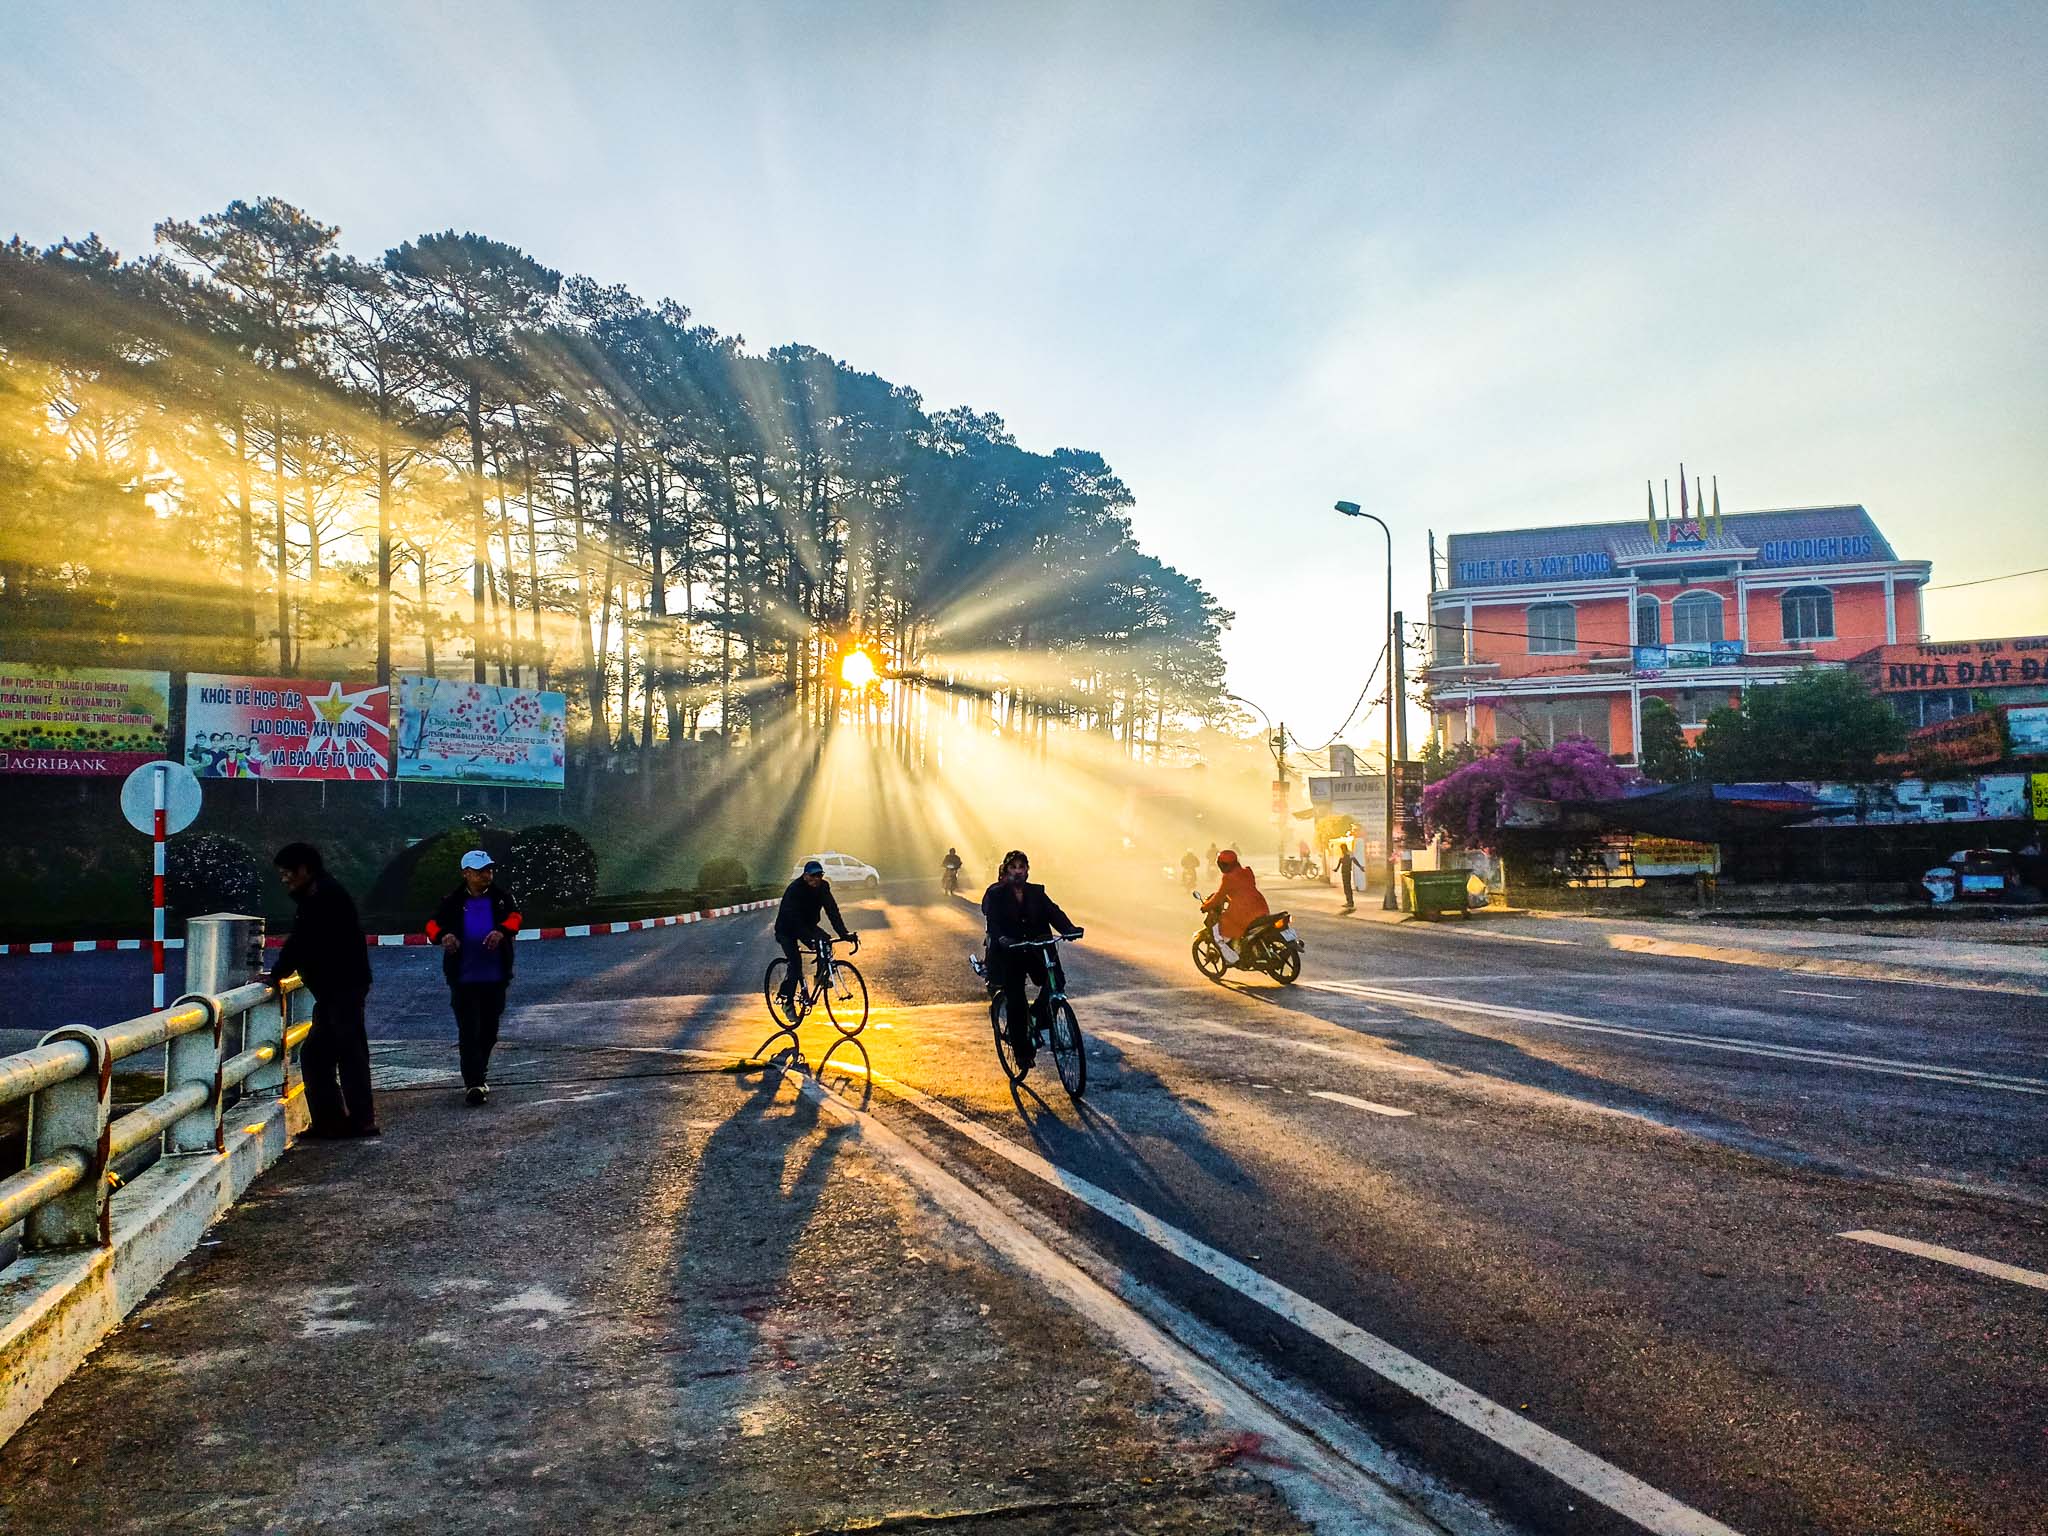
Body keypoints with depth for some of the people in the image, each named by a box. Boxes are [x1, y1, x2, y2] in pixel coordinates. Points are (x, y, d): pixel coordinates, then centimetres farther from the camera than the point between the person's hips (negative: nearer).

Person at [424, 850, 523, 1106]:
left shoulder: (501, 897, 4)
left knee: (489, 1029, 14)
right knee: (469, 1031, -8)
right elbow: (433, 924, -6)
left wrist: (501, 931, -31)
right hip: (463, 977, -2)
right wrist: (443, 935, -29)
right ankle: (474, 1084, -9)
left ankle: (479, 1073, 33)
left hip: (495, 977, 3)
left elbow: (515, 917, -9)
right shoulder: (453, 901, 1)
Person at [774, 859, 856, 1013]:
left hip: (808, 925, 5)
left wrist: (843, 933, -33)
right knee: (795, 961, -19)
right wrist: (809, 939, -48)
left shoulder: (823, 887, -13)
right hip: (786, 930, -5)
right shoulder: (795, 889, -29)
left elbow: (832, 910, -20)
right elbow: (795, 919, -36)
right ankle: (788, 1002, -7)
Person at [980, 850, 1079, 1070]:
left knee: (1054, 984, -17)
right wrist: (1002, 939, -34)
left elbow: (1053, 912, -4)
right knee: (1016, 1002, -10)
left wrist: (1070, 929, -23)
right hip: (1008, 955, -3)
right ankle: (1021, 1051, 2)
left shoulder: (1036, 893, 10)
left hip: (1036, 950, 3)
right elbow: (992, 922, -13)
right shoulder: (995, 895, 1)